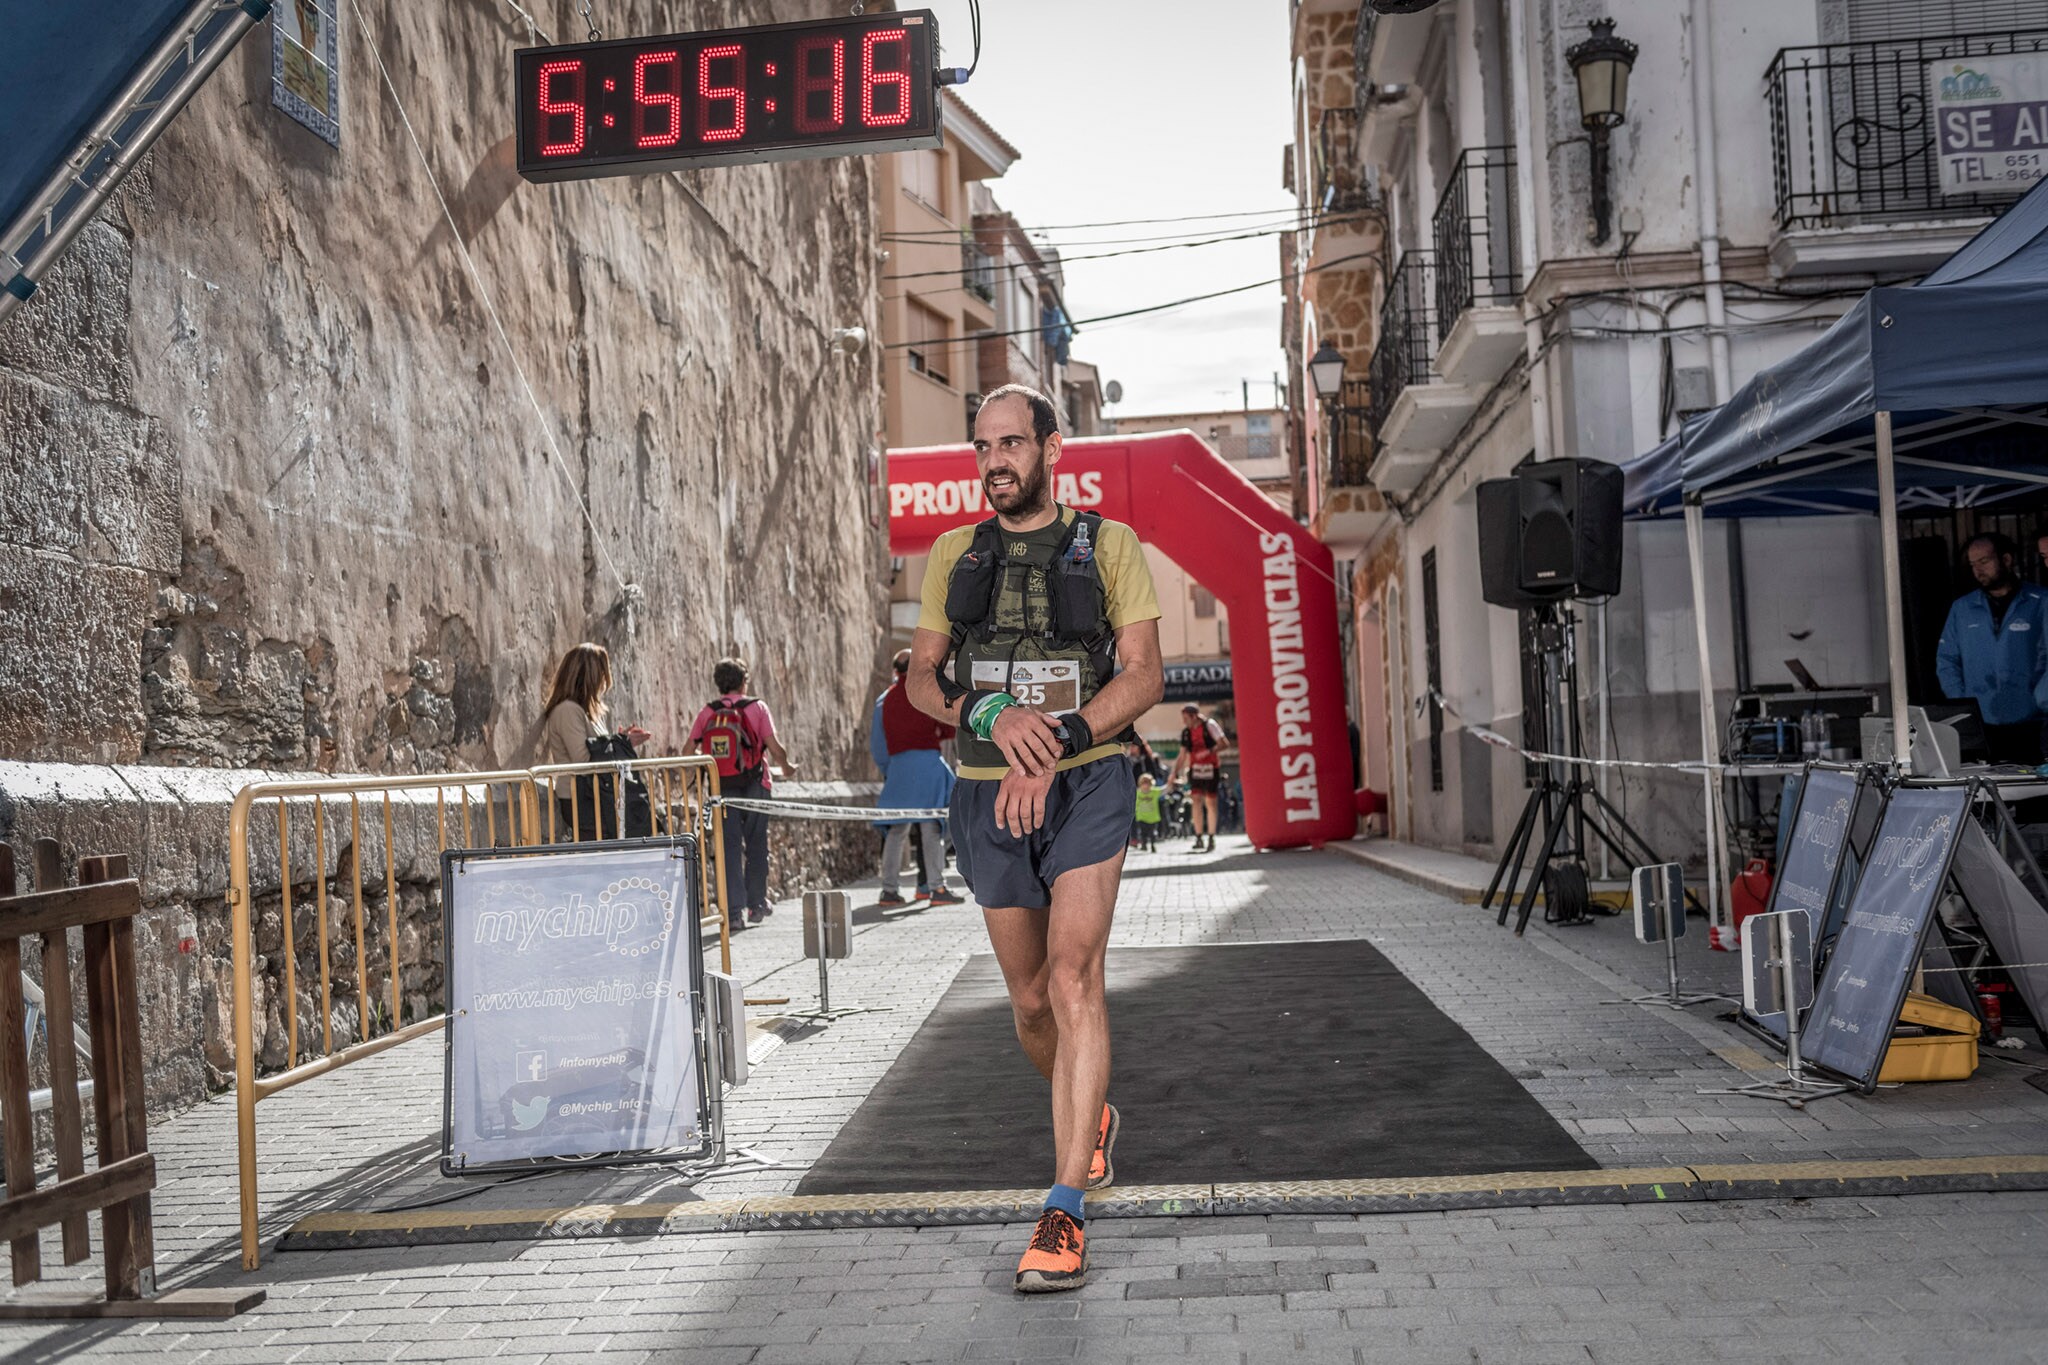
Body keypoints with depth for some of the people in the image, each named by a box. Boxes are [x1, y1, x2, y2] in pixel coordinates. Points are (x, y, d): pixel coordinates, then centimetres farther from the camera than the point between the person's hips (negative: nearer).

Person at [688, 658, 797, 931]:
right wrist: (787, 766, 9)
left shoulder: (708, 711, 2)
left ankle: (734, 912, -1)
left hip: (722, 787, 1)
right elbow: (773, 746, -10)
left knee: (729, 847, 4)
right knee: (756, 846, 14)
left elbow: (690, 749, -1)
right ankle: (756, 904, 22)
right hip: (754, 786, -1)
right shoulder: (756, 707, -4)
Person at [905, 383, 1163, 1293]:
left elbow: (1144, 675, -5)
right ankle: (1090, 1118, 41)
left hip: (1086, 784, -3)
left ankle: (1063, 1213, -14)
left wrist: (1054, 743, -19)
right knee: (1031, 1000, 12)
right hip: (988, 797, 4)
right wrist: (994, 717, -15)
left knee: (1074, 982, -17)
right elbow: (922, 680, 6)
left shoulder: (1108, 545, 2)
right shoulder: (955, 554, 10)